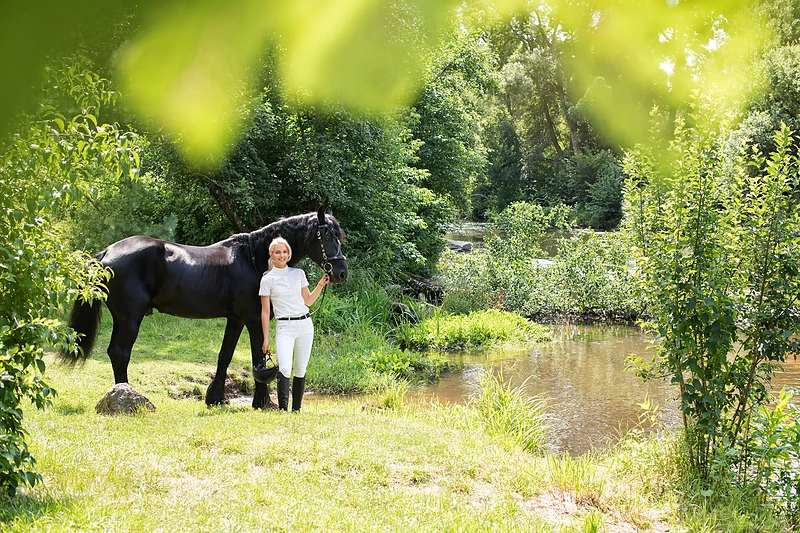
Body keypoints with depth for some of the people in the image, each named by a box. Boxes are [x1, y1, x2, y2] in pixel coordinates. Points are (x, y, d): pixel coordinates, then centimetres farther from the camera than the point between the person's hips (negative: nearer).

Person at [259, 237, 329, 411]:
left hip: (305, 325, 3)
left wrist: (320, 285, 4)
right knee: (285, 369, -20)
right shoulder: (267, 280, 1)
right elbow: (265, 311, 2)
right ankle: (282, 408, -23)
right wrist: (266, 339, 0)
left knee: (300, 370, 6)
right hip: (284, 327, -3)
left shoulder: (299, 273, 9)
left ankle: (296, 409, 14)